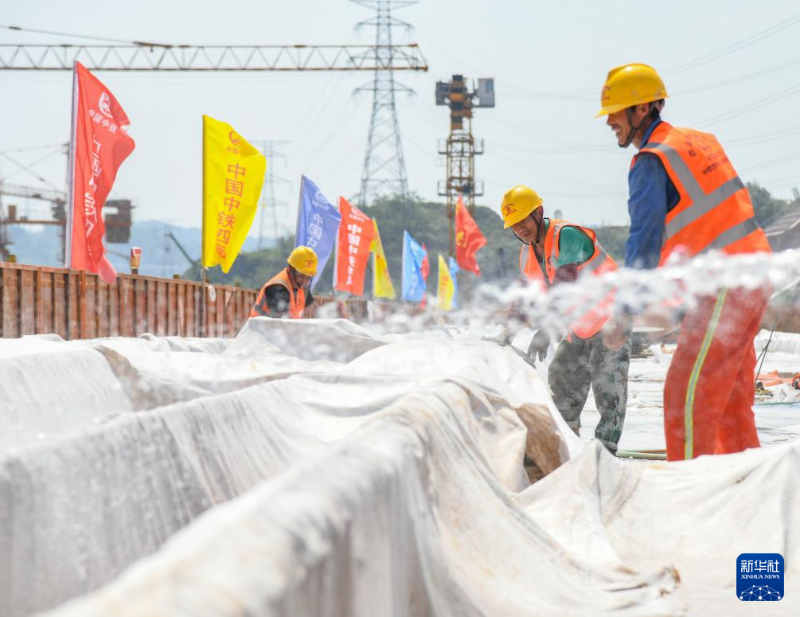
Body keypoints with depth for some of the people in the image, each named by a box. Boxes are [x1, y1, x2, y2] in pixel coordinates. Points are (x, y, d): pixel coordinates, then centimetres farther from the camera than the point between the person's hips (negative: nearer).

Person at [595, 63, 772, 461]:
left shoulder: (651, 163, -11)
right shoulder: (697, 142, 15)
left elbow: (646, 242, -15)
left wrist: (623, 314, -12)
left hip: (723, 289, -9)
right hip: (755, 275, 9)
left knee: (687, 397, -8)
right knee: (729, 398, 15)